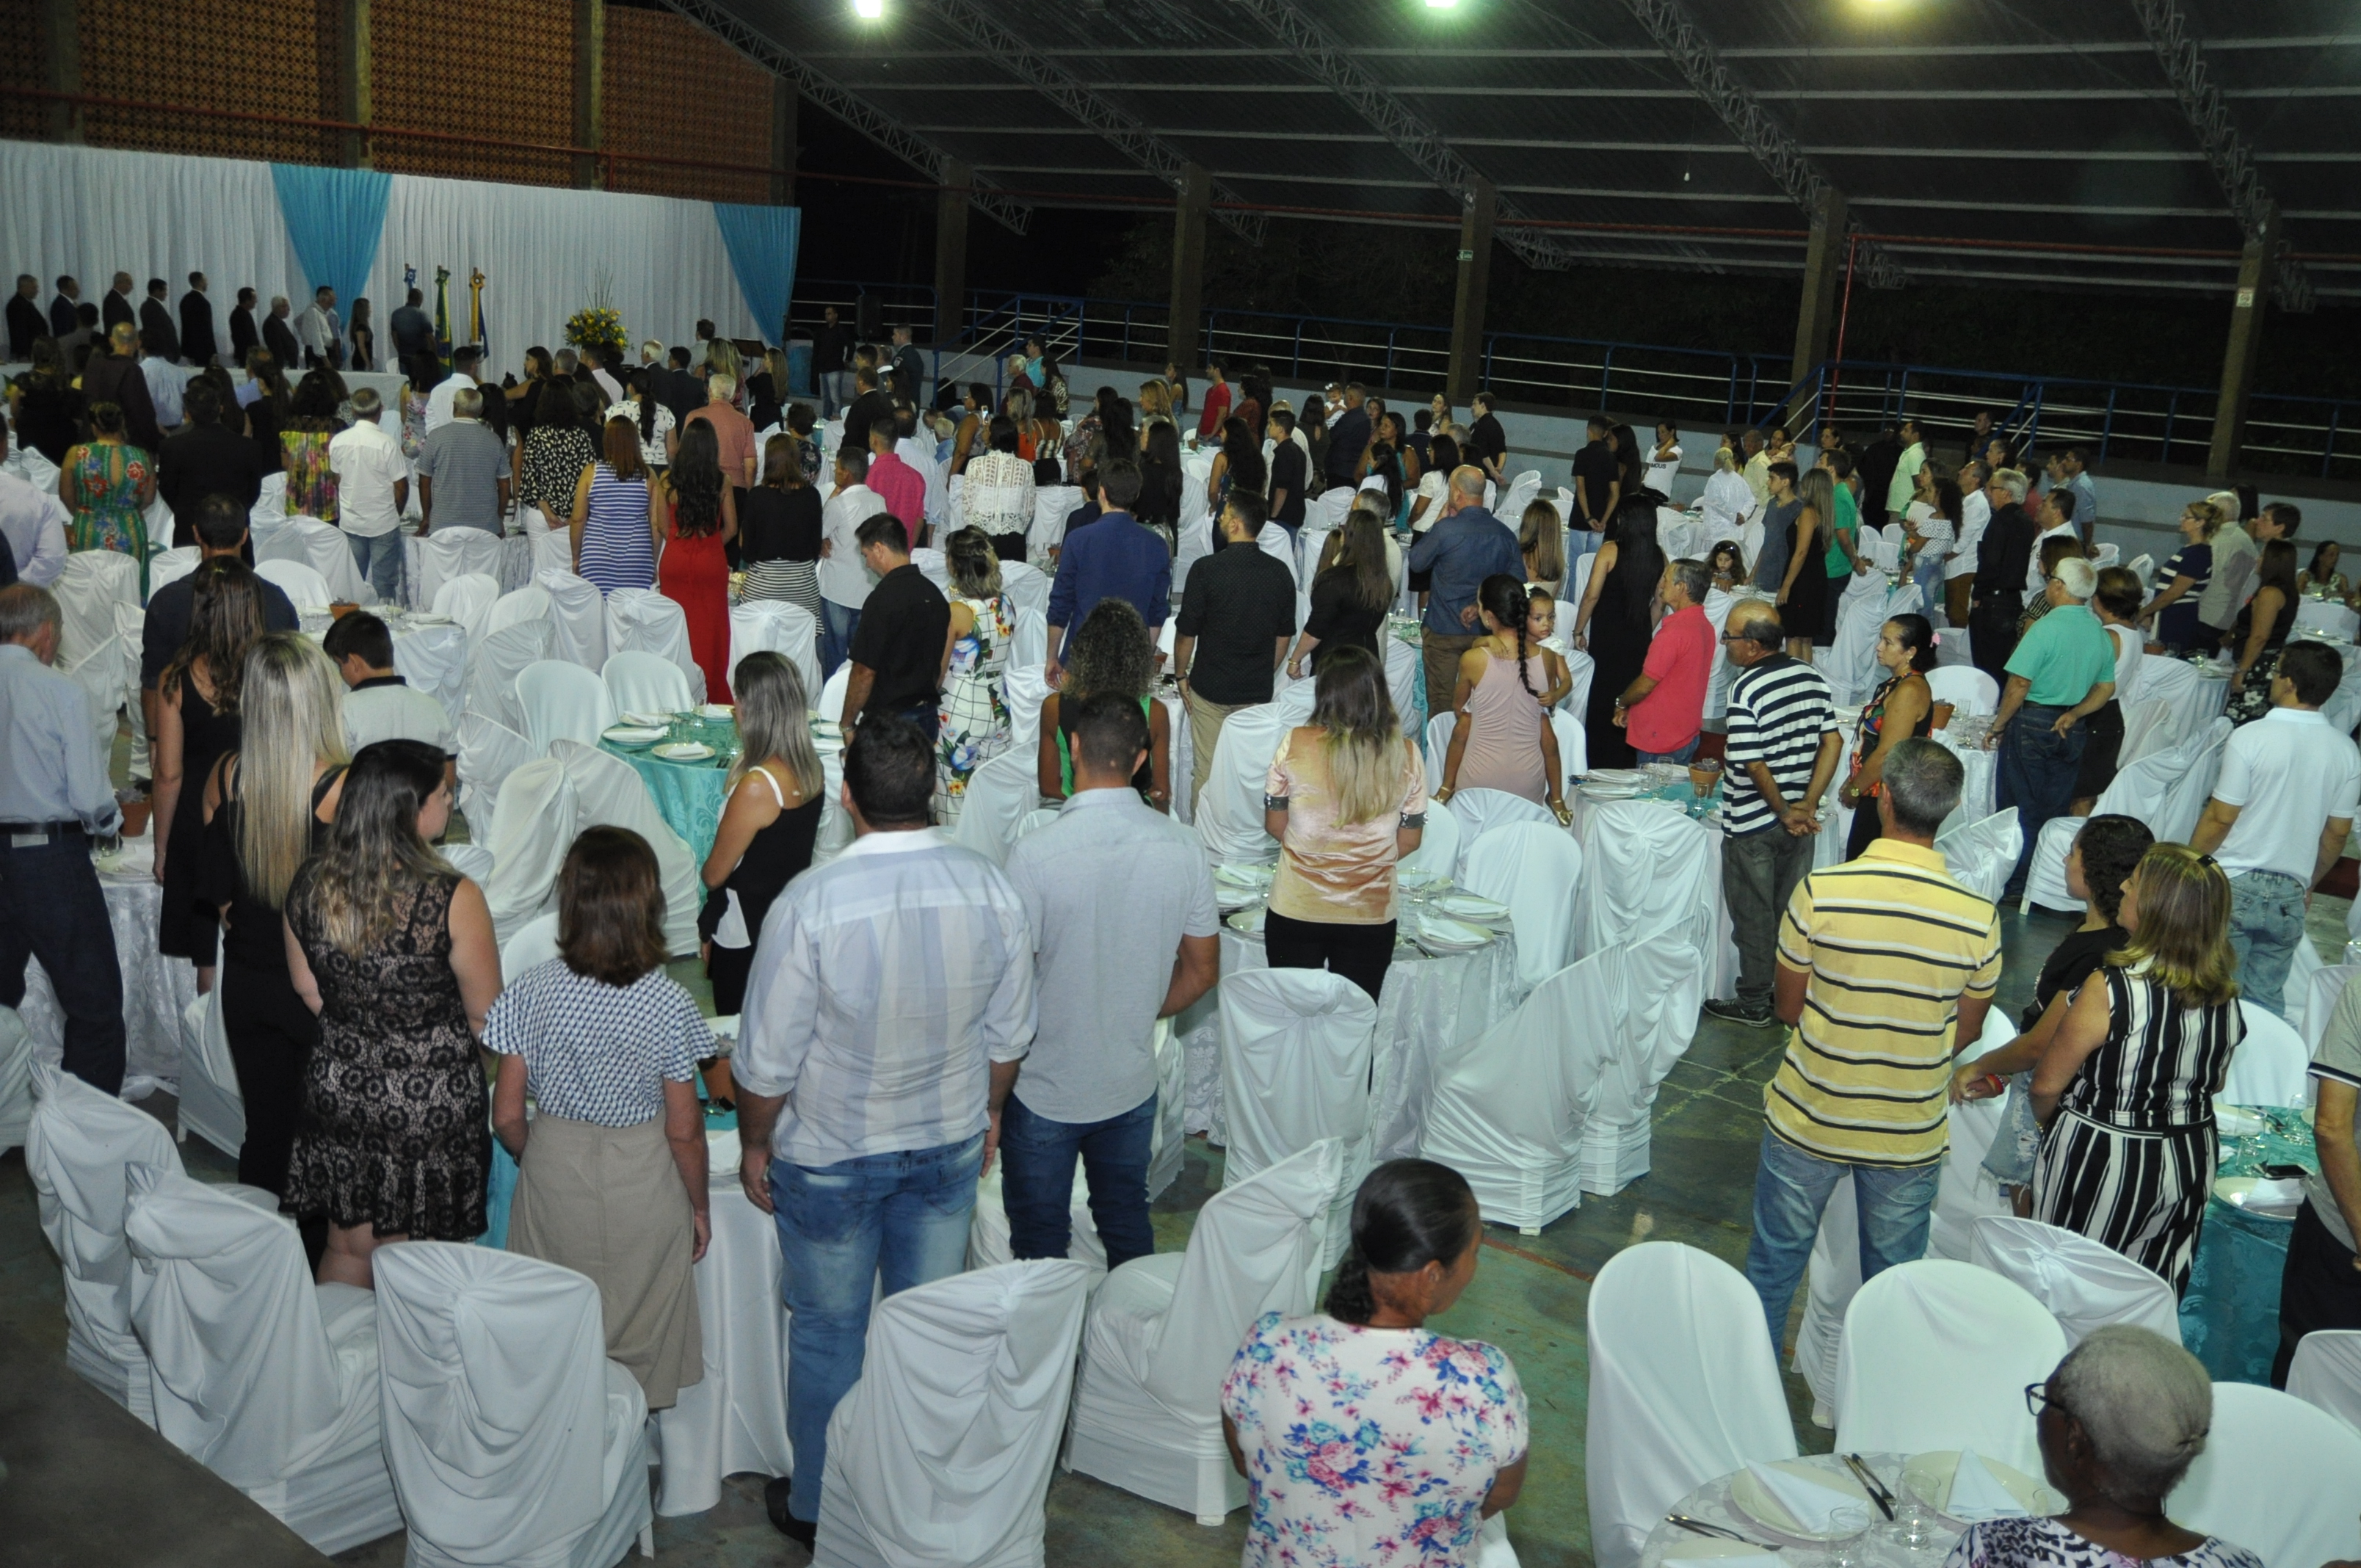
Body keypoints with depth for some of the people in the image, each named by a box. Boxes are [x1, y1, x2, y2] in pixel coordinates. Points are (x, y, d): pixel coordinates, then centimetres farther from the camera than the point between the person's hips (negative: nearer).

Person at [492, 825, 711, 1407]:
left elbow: (507, 1117, -7)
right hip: (645, 1188, -1)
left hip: (552, 1179, 2)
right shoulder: (669, 1003, -17)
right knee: (639, 1341, 15)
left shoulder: (531, 992, -13)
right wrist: (700, 1205, 5)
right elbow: (684, 1129, -11)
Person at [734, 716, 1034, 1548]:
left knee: (828, 1333, 16)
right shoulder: (992, 890, -14)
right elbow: (1008, 1036, -1)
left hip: (832, 1158, -3)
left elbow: (768, 1060, -17)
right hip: (951, 1146, 3)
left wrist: (755, 1143, 1)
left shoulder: (809, 903, -25)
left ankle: (818, 1507, 34)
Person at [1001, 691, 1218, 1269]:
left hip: (1045, 1091, -4)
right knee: (1128, 1228, 23)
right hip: (1133, 1085, 4)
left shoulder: (1035, 853, -22)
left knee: (1040, 1245, 14)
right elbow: (1202, 971, 1)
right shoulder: (1183, 848, -9)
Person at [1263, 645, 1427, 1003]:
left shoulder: (1296, 743, -12)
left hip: (1297, 910, -1)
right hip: (1370, 915, 1)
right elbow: (1409, 840, 1)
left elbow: (1275, 824, -1)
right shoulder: (1406, 754, -9)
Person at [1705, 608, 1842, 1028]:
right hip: (1800, 823, 6)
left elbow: (1753, 765, -22)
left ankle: (1754, 1004, 17)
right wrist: (1807, 806, -3)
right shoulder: (1813, 678, 1)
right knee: (1792, 911, 16)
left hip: (1753, 825, -6)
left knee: (1754, 915, 7)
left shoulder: (1747, 689, -20)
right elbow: (1832, 744, 1)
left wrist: (1785, 812, -9)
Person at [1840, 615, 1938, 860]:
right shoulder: (1898, 683, 11)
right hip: (1877, 796, 10)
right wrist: (1853, 783, 13)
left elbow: (1887, 755, -21)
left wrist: (1853, 790, -10)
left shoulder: (1909, 690, -20)